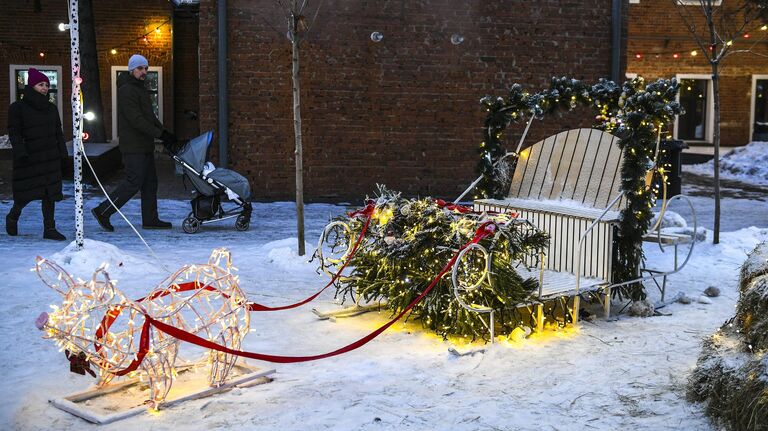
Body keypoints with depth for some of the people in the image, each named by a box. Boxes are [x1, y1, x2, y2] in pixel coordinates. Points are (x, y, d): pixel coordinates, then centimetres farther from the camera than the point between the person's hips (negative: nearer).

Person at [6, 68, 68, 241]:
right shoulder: (18, 107, -3)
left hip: (51, 158, 5)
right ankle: (12, 217, 29)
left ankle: (49, 228, 6)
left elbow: (58, 133, 16)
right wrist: (20, 153, -20)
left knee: (50, 193, 1)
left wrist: (63, 155, 10)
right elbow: (14, 132, -9)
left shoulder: (51, 108, 13)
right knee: (25, 193, -1)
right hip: (29, 158, -5)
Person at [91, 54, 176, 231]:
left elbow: (150, 115, 21)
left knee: (150, 182, 11)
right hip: (133, 147, -10)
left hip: (145, 146, 10)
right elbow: (136, 120, -22)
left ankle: (150, 219, 16)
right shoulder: (126, 90, -14)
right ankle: (103, 212, 0)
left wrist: (163, 132, 6)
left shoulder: (140, 89, 19)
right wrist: (160, 134, -23)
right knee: (133, 183, -10)